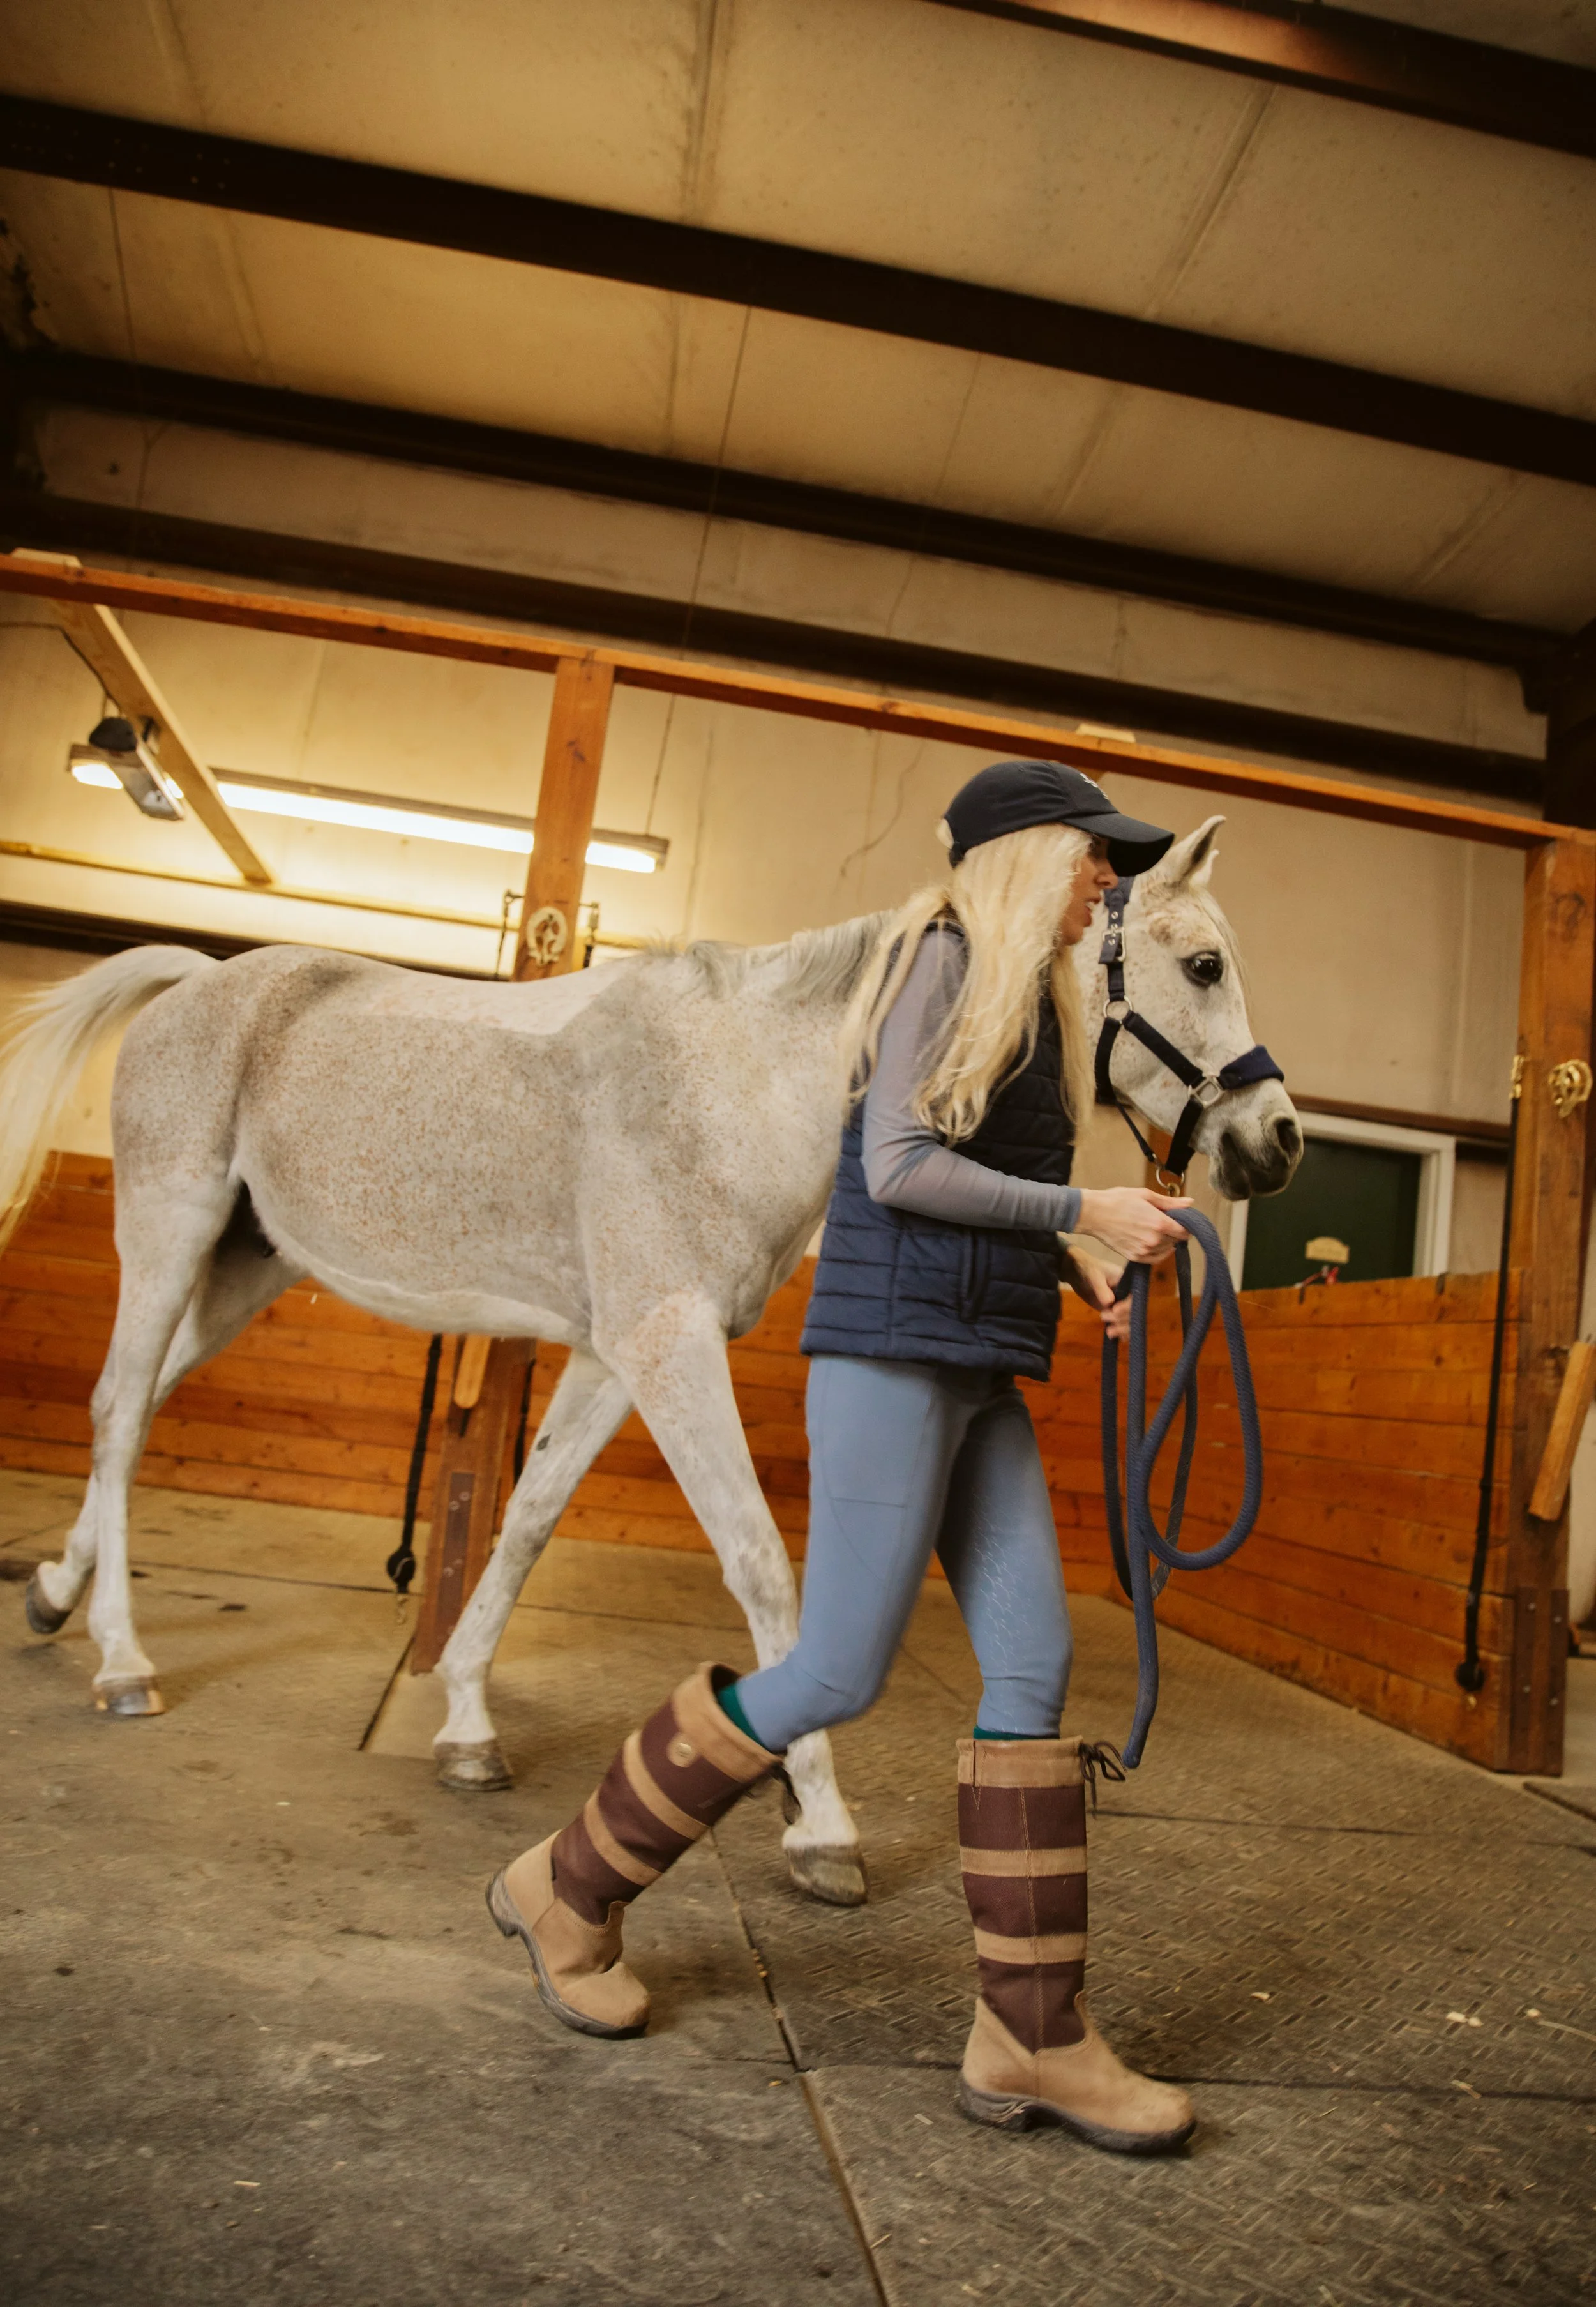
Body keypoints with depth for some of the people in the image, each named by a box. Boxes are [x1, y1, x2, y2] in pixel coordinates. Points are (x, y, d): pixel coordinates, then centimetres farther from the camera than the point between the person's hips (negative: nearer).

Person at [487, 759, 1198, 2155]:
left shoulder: (1031, 996, 22)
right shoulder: (946, 952, -5)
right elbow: (901, 1166, -15)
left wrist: (1077, 1265, 9)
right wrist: (1082, 1210, -10)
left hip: (979, 1372, 9)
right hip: (895, 1343, -9)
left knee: (1035, 1661, 2)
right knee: (842, 1673, -5)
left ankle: (1032, 2040, 13)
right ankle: (570, 1890, 15)